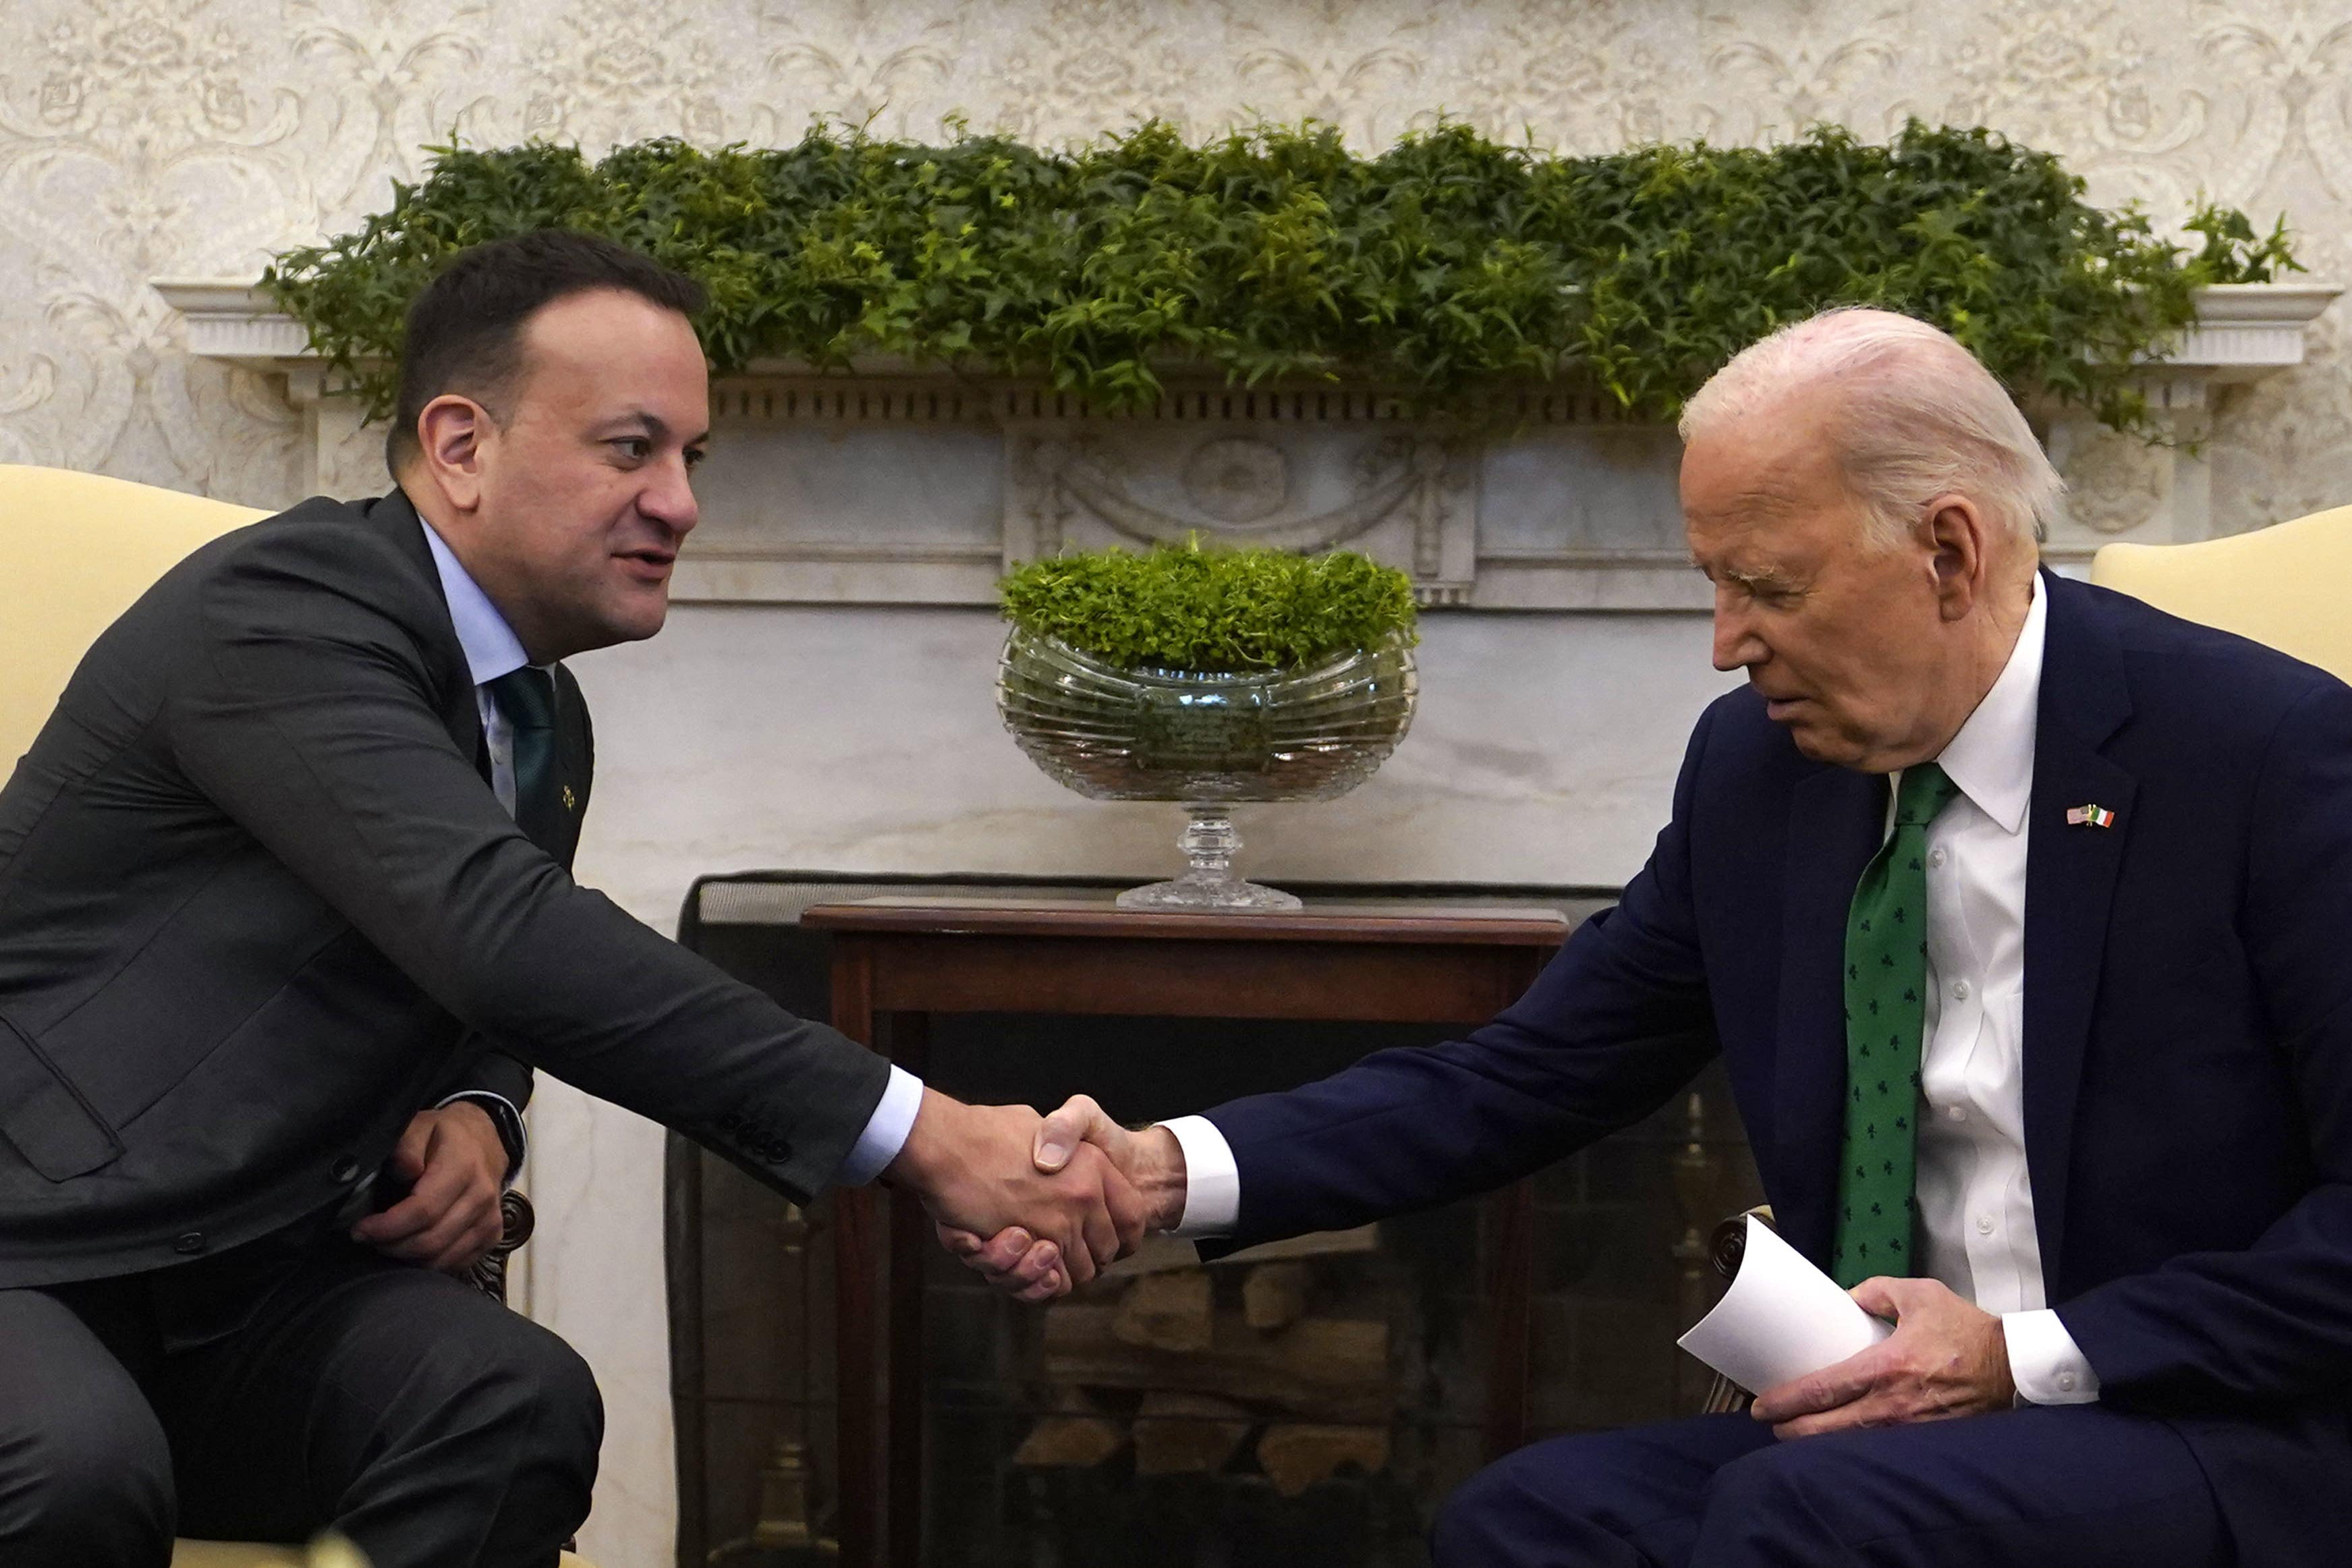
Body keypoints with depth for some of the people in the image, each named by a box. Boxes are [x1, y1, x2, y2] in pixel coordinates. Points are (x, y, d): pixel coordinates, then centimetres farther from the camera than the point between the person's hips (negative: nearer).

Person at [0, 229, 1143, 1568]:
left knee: (521, 1402, -23)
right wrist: (923, 1136, -32)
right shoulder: (283, 605, -17)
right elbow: (498, 931, -30)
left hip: (254, 1291, 7)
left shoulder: (548, 723, 10)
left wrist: (475, 1113, -4)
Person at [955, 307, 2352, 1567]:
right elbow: (1533, 1074, 5)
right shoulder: (1757, 764, 3)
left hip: (2218, 1435, -4)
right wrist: (1177, 1172, -8)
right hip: (1887, 1425, 4)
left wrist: (2034, 1358, -18)